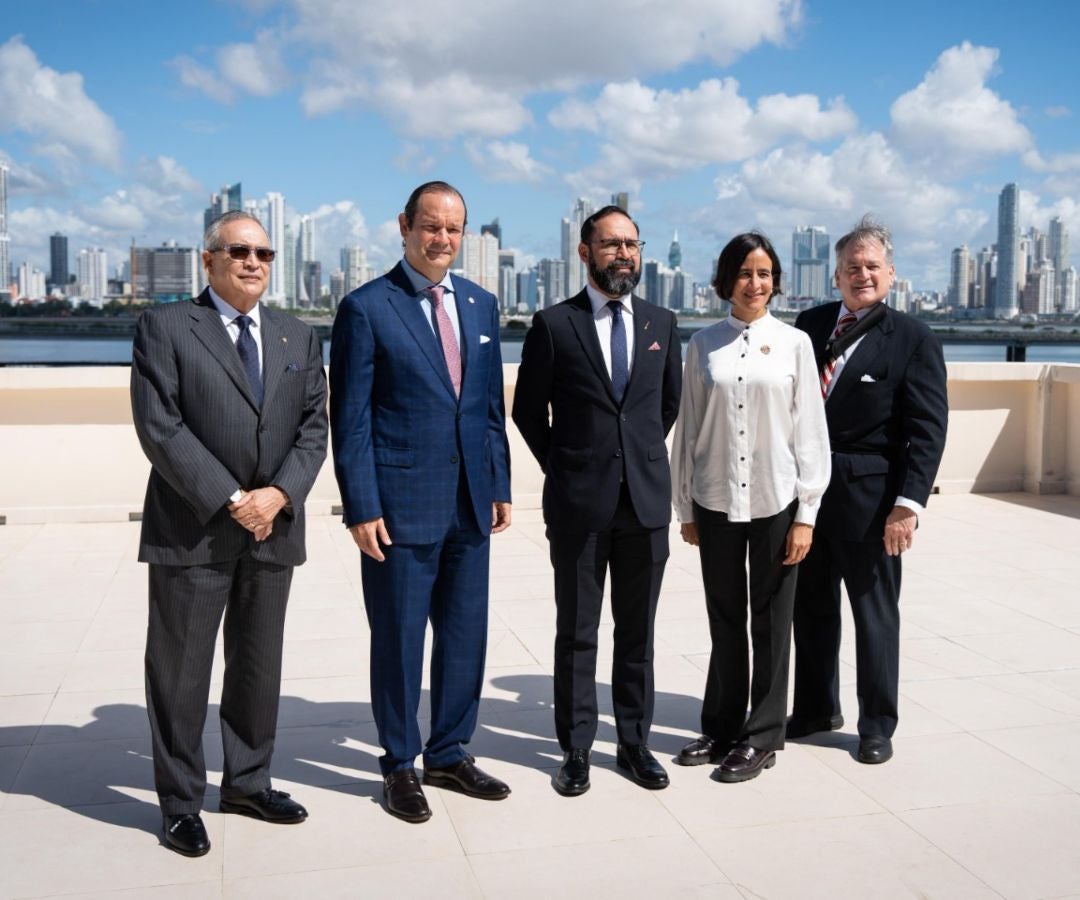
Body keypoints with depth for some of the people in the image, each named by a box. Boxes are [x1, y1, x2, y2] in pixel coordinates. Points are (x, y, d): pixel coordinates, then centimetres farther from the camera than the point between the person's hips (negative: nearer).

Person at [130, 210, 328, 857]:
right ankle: (181, 803, 19)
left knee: (260, 667, 13)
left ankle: (248, 783, 29)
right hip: (192, 530, -4)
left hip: (273, 528, 4)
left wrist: (279, 494, -10)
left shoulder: (299, 338, 13)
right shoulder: (165, 327, -2)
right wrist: (230, 501, -15)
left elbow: (314, 427, 6)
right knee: (181, 671, 5)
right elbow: (160, 427, -11)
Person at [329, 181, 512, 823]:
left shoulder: (481, 305, 11)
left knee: (466, 636, 13)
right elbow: (350, 419, -8)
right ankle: (400, 765, 25)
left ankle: (450, 755, 30)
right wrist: (361, 507, -12)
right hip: (401, 504, -5)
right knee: (399, 640, 7)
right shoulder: (366, 308, -6)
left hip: (470, 504, 5)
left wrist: (500, 485, 9)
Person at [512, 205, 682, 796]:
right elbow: (528, 410, 4)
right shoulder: (554, 324, -2)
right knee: (576, 632, 7)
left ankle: (634, 742, 24)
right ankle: (576, 749, 19)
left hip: (646, 501, 3)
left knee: (637, 630, 11)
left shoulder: (662, 324, 8)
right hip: (579, 503, -2)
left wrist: (643, 455, 13)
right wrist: (563, 467, 4)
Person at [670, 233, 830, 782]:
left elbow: (810, 433, -1)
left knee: (771, 623, 7)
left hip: (775, 502, -1)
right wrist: (686, 508, 6)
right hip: (715, 500, 2)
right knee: (724, 620, 11)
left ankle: (761, 738, 21)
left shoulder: (794, 343, 0)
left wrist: (806, 514, -4)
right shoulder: (703, 345, 4)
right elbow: (688, 429, 6)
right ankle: (721, 729, 27)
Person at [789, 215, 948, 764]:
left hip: (869, 497, -4)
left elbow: (927, 429, -10)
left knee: (875, 612, 9)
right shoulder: (810, 324, 7)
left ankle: (877, 726, 24)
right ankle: (816, 708, 34)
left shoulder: (913, 340, -5)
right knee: (811, 606, 16)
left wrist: (908, 503, -18)